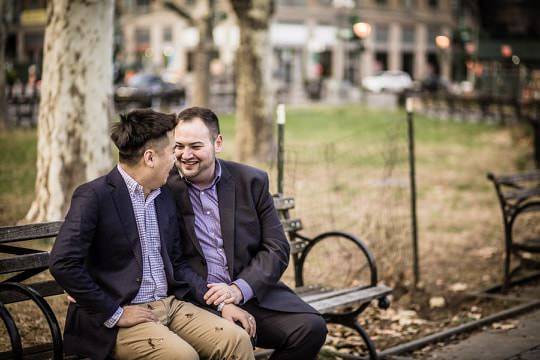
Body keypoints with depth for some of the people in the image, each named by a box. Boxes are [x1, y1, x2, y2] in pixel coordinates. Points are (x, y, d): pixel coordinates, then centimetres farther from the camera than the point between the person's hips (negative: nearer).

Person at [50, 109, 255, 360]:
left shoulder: (163, 197, 14)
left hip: (170, 304, 7)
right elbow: (62, 264, -18)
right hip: (120, 318, -7)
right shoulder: (94, 196, -10)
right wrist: (114, 314, -16)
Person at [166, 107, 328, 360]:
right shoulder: (164, 188, 1)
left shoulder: (252, 181, 6)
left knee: (311, 327, -20)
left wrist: (239, 289, -12)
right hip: (194, 301, -3)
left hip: (252, 295, 3)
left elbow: (276, 248, 3)